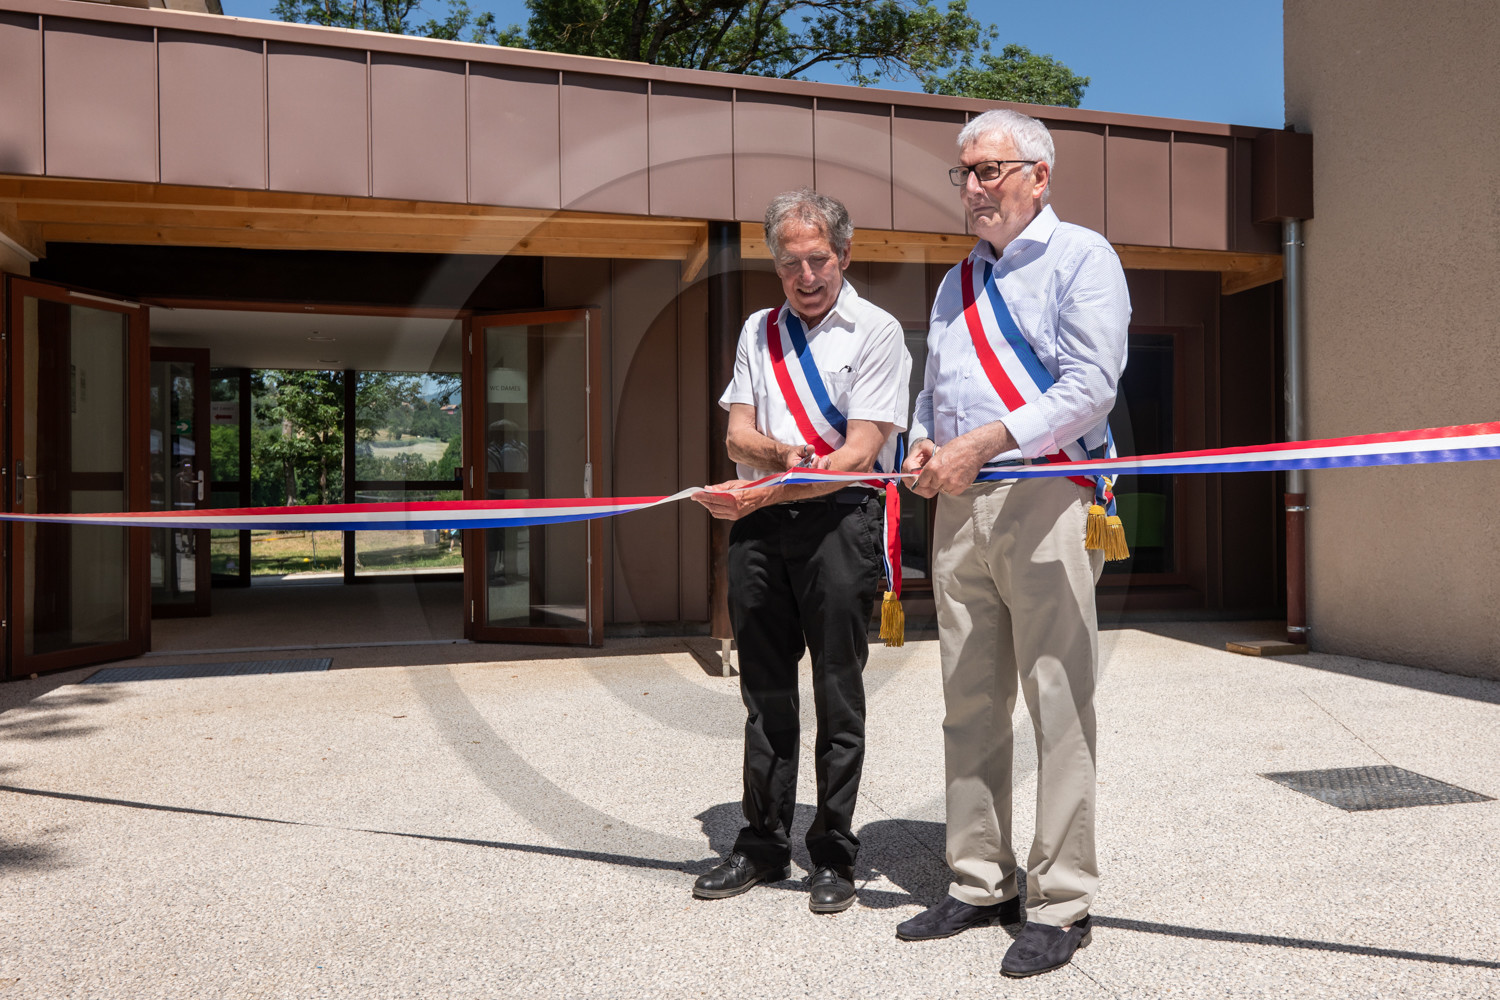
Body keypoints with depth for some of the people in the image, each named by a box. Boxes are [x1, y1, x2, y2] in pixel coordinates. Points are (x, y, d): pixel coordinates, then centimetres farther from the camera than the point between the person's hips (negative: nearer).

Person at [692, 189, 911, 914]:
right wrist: (784, 453, -15)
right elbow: (738, 436, 8)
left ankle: (834, 855, 16)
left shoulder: (875, 331, -1)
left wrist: (764, 491, -21)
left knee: (837, 696, 2)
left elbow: (860, 453, -12)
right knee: (764, 693, 11)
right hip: (757, 526, 5)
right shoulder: (758, 332, 15)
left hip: (839, 521, -5)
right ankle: (763, 845, 23)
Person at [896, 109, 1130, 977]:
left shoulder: (1081, 256, 2)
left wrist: (983, 442, -16)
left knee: (1059, 707, -4)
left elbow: (1091, 385, -11)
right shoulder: (956, 283, 23)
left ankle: (1060, 905, 6)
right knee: (970, 706, 8)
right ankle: (979, 884, 19)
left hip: (1046, 503, -7)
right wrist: (923, 446, 5)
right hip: (961, 510, 7)